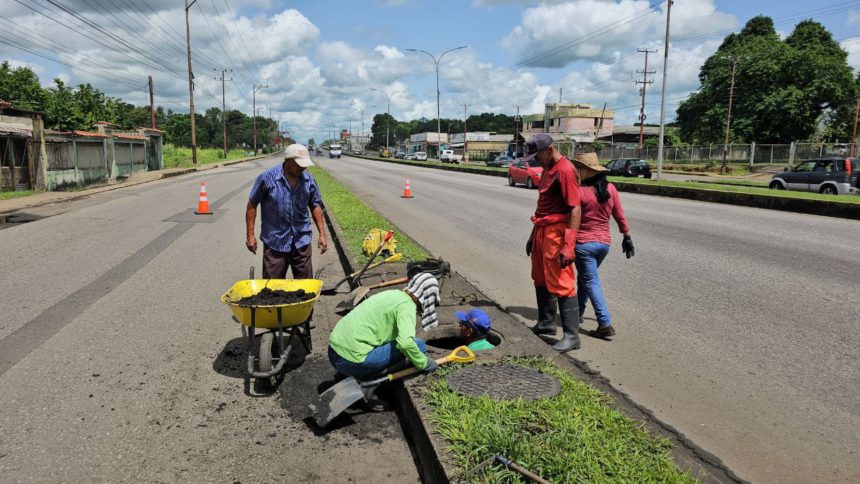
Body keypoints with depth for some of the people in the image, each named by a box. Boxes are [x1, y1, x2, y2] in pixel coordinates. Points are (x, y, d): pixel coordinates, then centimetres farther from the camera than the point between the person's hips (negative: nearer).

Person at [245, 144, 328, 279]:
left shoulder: (309, 180, 0)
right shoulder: (267, 178, -10)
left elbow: (315, 206, 10)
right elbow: (252, 205, -3)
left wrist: (322, 234, 6)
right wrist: (250, 235, -4)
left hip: (302, 241, 3)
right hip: (275, 242, -3)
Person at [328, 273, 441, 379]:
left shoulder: (393, 294, 16)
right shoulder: (407, 305, -9)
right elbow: (405, 342, -25)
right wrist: (424, 363, -8)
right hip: (352, 360, -9)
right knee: (418, 345, -5)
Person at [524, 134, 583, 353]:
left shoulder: (565, 170, -16)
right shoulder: (547, 169, 15)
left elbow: (575, 209, -21)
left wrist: (568, 246, -25)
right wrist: (534, 235, 23)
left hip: (557, 233, -10)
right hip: (542, 230, 10)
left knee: (561, 285, -7)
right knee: (541, 280, 19)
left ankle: (571, 336, 0)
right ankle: (546, 323, 34)